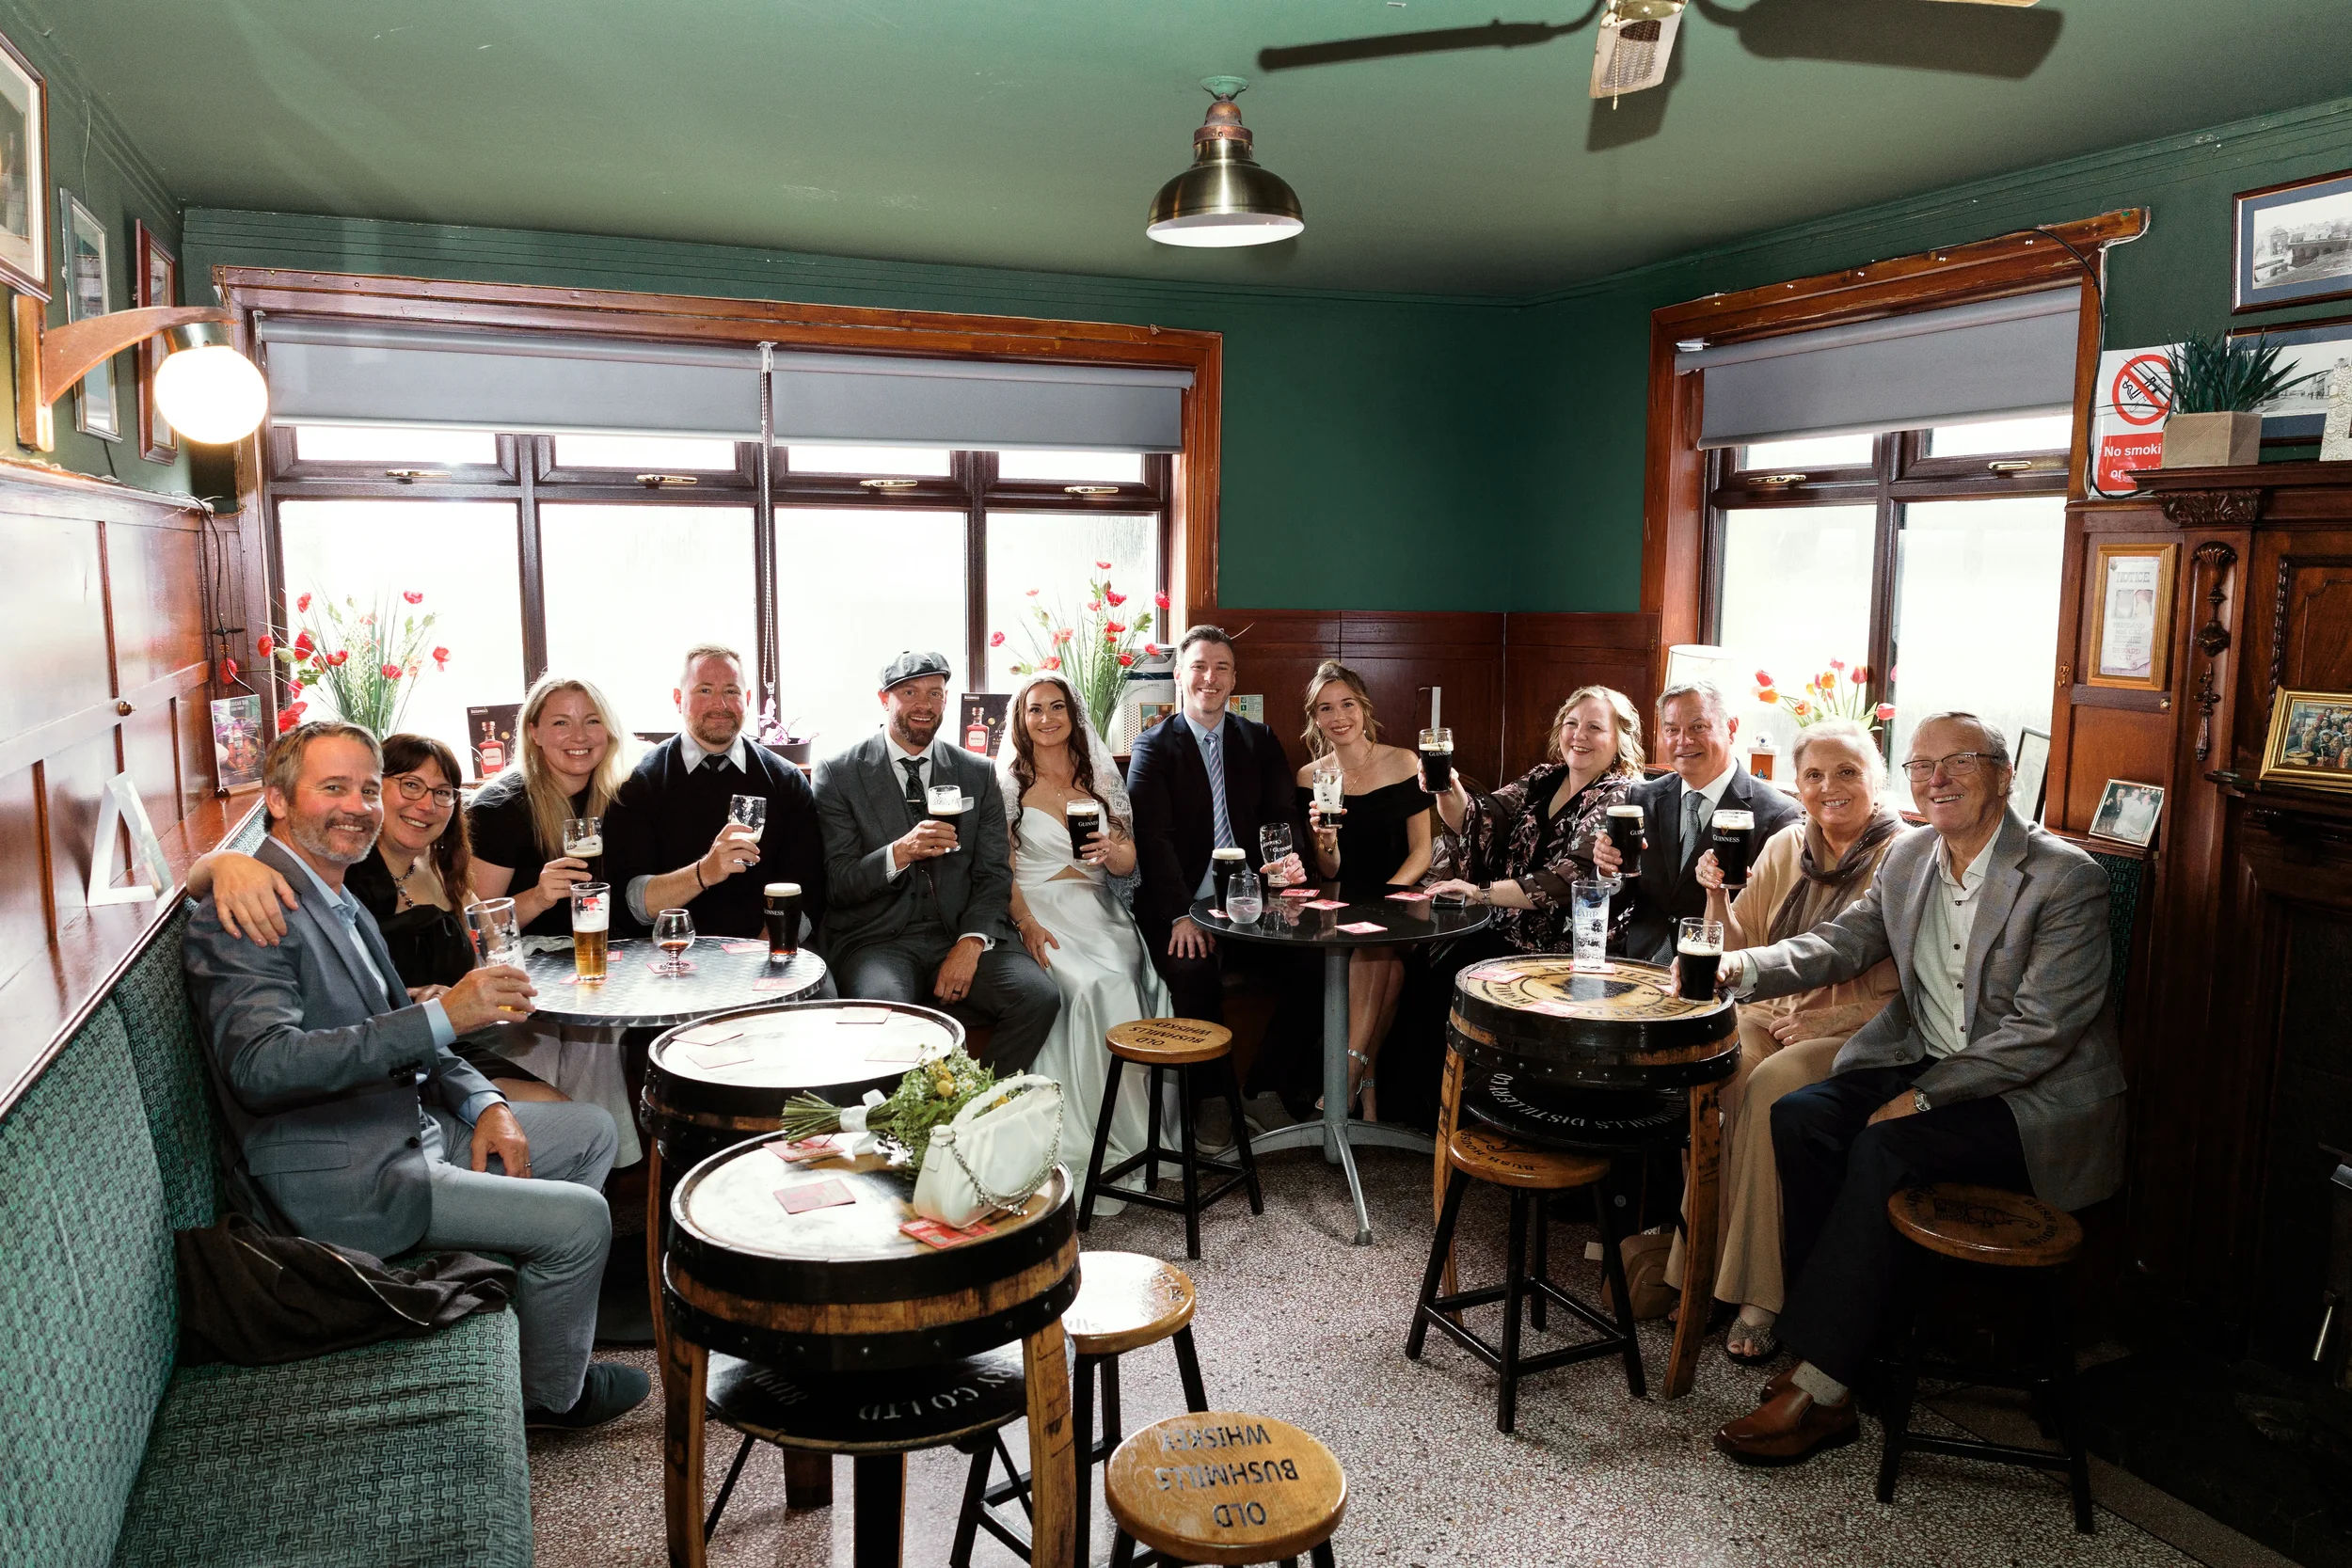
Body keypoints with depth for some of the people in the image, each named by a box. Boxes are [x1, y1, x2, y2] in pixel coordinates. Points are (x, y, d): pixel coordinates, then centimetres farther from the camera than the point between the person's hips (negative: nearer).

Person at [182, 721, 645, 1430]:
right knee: (581, 1218, -14)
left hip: (406, 1126, 10)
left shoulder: (342, 907, 12)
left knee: (591, 1130, 15)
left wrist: (483, 1104, 0)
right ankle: (550, 1393, 11)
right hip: (331, 1175, -10)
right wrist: (443, 1015, -37)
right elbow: (261, 1065, -32)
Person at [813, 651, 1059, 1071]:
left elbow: (994, 874, 8)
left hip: (962, 932, 3)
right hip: (878, 938, -3)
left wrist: (971, 944, -10)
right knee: (885, 1006, -36)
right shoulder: (839, 774, 4)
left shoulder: (978, 774, 13)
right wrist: (899, 854, -22)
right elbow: (838, 882, -2)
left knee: (1040, 997, -24)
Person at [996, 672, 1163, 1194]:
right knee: (1097, 988, -31)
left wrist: (1111, 851, -10)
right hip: (1039, 912, -3)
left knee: (1133, 981, -28)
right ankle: (1086, 1137, -20)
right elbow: (1003, 869, -2)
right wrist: (1026, 924, -19)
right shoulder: (1009, 783, 6)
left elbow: (1128, 866, 14)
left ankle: (1133, 1126, -17)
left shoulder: (1100, 778, 15)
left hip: (1098, 911, 3)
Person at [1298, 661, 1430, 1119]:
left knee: (1382, 943, -33)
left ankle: (1349, 1068, -27)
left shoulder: (1402, 763, 0)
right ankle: (1366, 1081, -27)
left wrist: (1386, 896, -18)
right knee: (1378, 946, -31)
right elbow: (1329, 873, 5)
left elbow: (1421, 850, -1)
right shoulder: (1310, 778, 5)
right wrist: (1324, 840, -18)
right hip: (1346, 907, 1)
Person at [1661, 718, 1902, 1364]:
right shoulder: (1785, 848, 11)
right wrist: (1717, 896, -5)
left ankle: (1759, 1295, -23)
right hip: (1772, 1012, 5)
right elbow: (1741, 957, 12)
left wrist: (1823, 1022, -17)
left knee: (1771, 1084, -32)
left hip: (1856, 1036, -4)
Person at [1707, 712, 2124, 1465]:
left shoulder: (2067, 877, -14)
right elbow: (1842, 942, 5)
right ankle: (1842, 1339, -10)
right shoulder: (1907, 857, 7)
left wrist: (1921, 1097, -23)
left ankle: (1818, 1389, -21)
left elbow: (2041, 1029, -19)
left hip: (2034, 1098, -6)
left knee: (1884, 1146, -28)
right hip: (1923, 1064, 7)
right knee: (1798, 1116, -18)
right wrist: (1743, 967, -16)